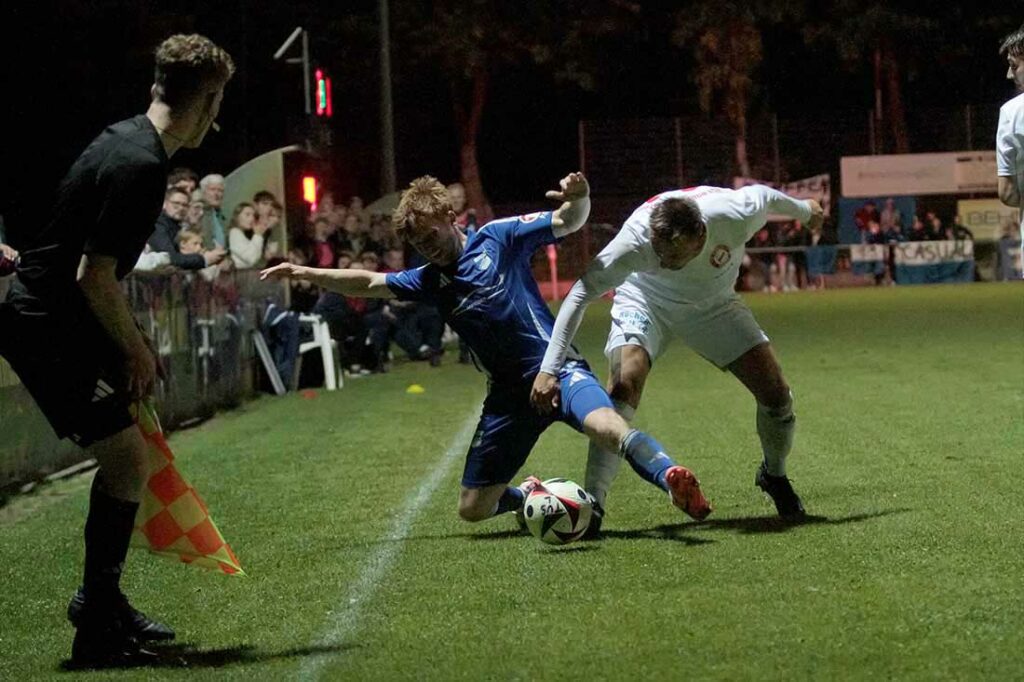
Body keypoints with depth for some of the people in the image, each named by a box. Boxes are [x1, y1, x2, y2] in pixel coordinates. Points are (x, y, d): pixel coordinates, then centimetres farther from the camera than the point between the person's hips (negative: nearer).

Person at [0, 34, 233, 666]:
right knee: (126, 460, -10)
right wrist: (135, 348, -10)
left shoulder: (126, 141, 10)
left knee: (127, 457, 17)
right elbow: (94, 276, -24)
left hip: (61, 323, 10)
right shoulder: (141, 166, -23)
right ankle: (100, 628, -4)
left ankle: (101, 601, 29)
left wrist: (135, 339, 19)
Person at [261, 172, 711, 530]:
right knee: (472, 508, 6)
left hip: (556, 370, -6)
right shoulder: (430, 281, 16)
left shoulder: (498, 237, 2)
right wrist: (304, 273, 12)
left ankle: (674, 480, -33)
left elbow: (567, 222, -3)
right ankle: (528, 494, 32)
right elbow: (367, 283, 18)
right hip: (509, 394, 6)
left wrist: (578, 199, -26)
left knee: (608, 428, -39)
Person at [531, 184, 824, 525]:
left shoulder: (736, 218, -35)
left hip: (714, 305, 2)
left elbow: (764, 195, -11)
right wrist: (549, 369, -40)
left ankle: (774, 476, 26)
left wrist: (804, 210, 12)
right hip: (645, 301, -2)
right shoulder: (636, 238, -40)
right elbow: (580, 293, -35)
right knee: (625, 383, -29)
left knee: (776, 394, -6)